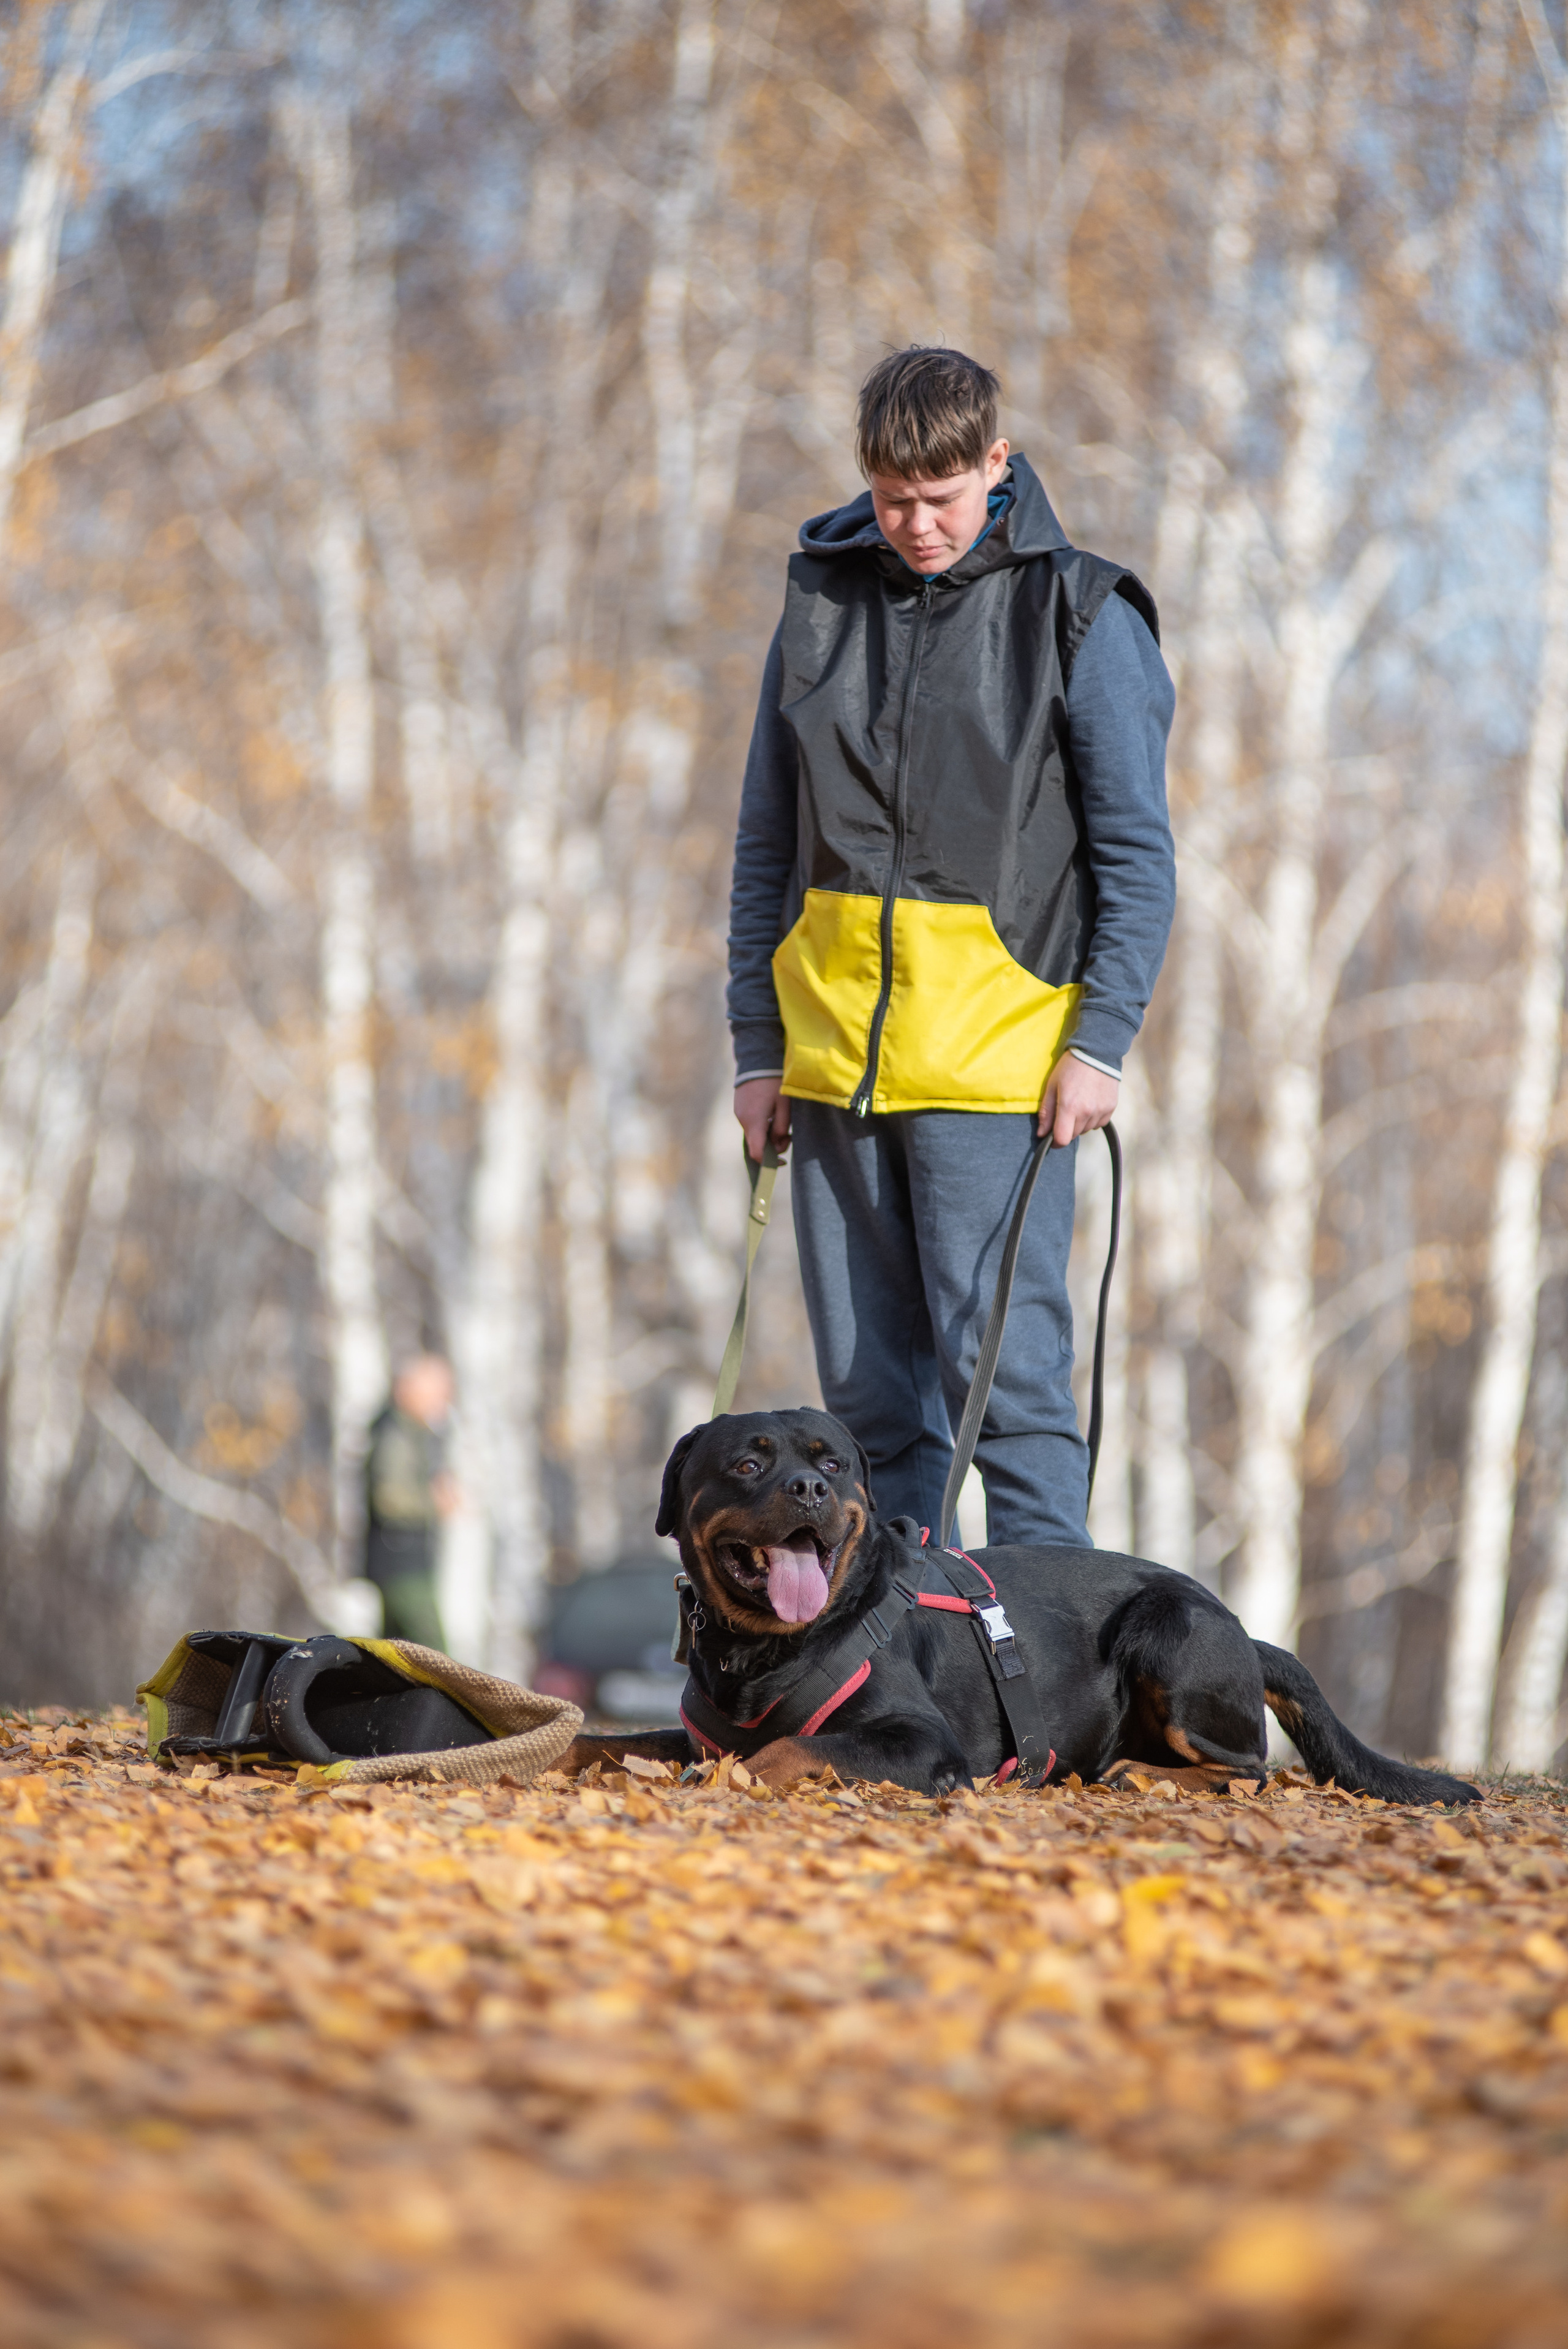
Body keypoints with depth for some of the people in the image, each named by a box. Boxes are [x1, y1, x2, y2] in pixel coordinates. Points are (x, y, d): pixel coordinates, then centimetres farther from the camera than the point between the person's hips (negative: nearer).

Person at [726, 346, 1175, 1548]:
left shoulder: (1078, 615, -1)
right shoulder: (823, 598, 11)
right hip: (832, 1050, 5)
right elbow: (767, 843, 15)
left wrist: (1103, 1039, -11)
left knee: (1004, 1372, -10)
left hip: (998, 1048, -4)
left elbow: (1138, 854, -2)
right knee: (868, 1389, 7)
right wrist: (758, 1043, 11)